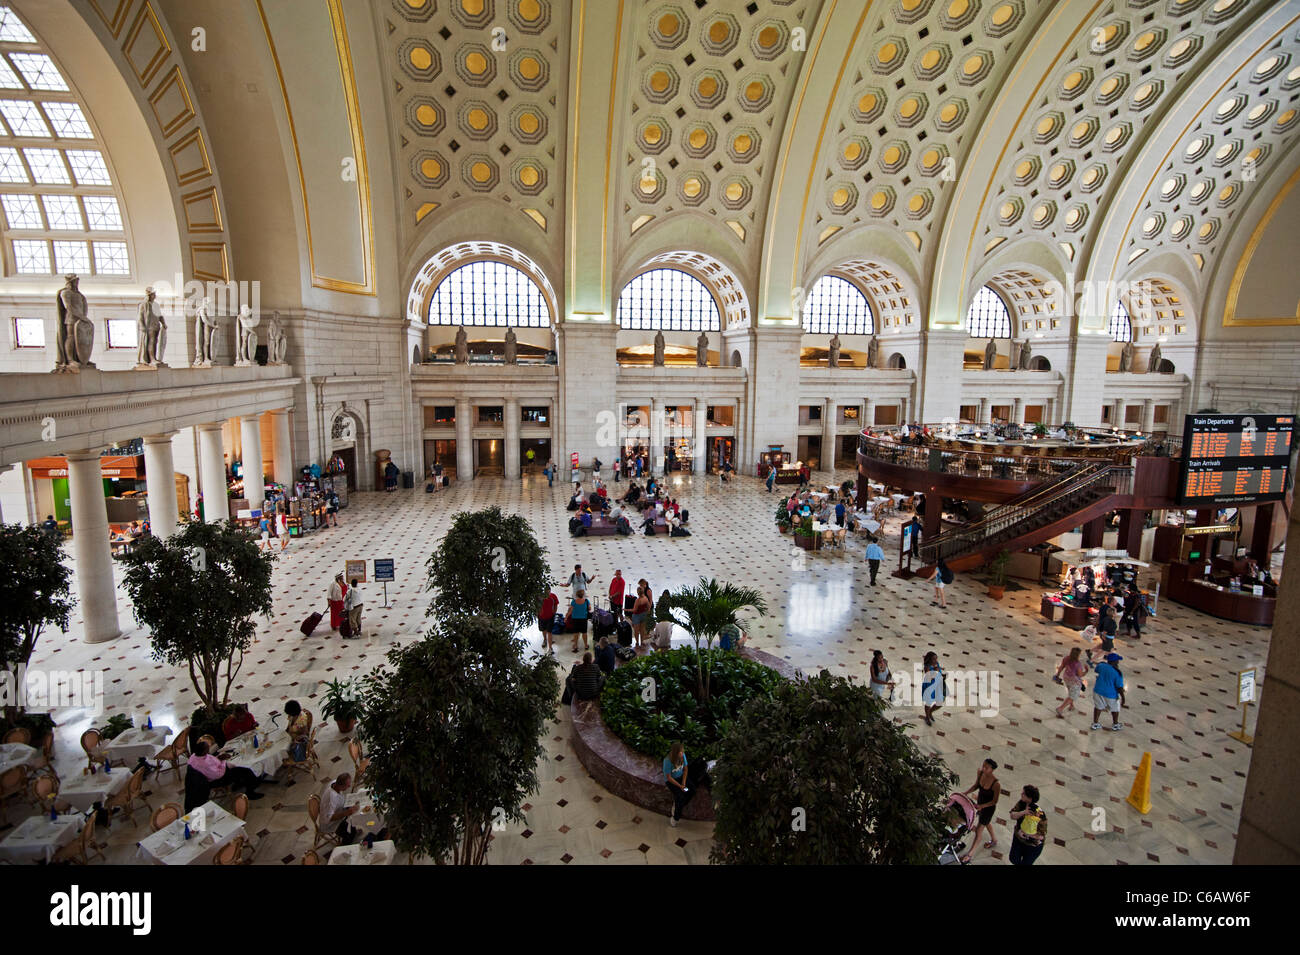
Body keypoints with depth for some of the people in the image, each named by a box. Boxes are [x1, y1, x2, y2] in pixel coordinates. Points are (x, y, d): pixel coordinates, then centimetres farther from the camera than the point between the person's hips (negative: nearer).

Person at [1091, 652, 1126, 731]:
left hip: (1098, 691, 4)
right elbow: (1119, 687, -19)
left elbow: (1096, 671, 14)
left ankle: (1095, 724, 29)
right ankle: (1115, 724, 38)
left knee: (1098, 707, 20)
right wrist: (1123, 697, -7)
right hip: (1110, 694, -4)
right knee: (1115, 709, 22)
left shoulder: (1101, 665, -10)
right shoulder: (1117, 673, -23)